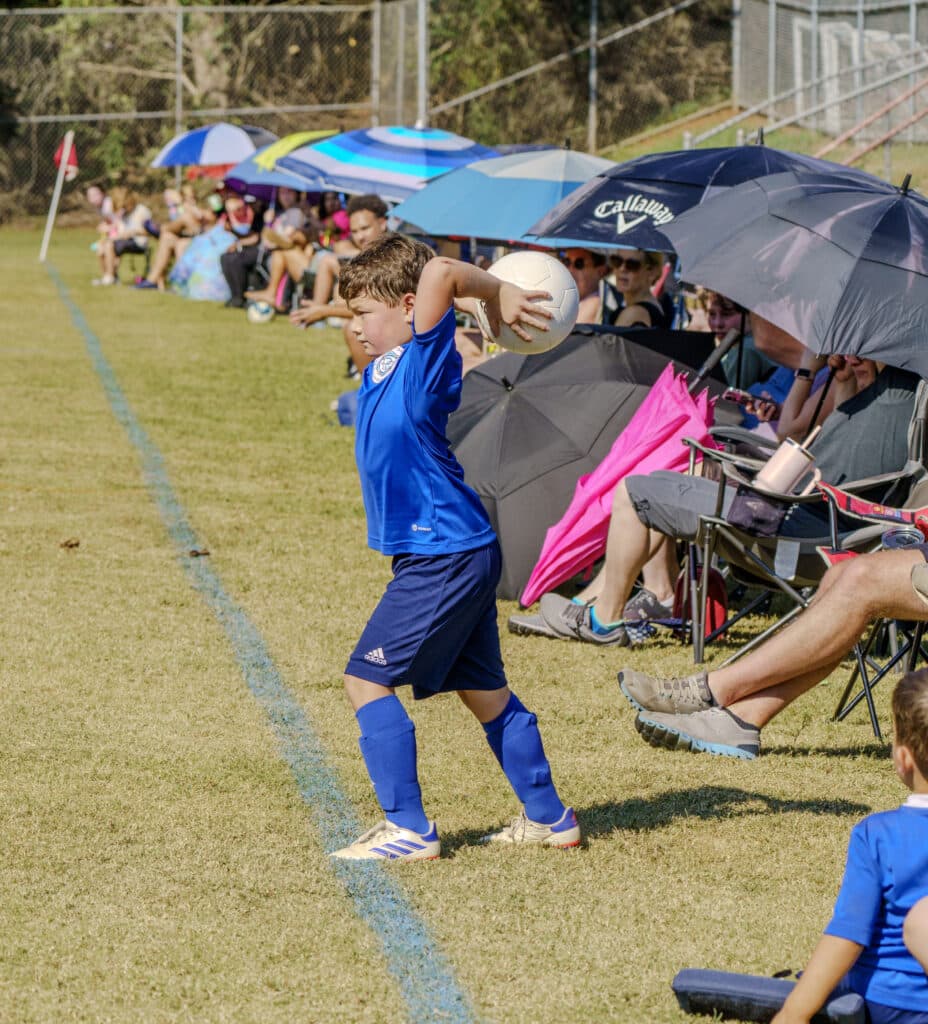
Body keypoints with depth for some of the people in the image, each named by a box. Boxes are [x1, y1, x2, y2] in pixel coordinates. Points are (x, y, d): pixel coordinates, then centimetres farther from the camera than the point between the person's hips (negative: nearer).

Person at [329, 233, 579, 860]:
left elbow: (438, 273, -31)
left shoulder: (426, 361, -18)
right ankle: (549, 818, 27)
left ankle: (409, 829, -6)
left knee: (368, 679, -7)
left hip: (444, 560, -10)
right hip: (464, 555, 10)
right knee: (483, 690, 18)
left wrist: (498, 293, -16)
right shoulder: (383, 368, 6)